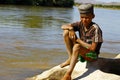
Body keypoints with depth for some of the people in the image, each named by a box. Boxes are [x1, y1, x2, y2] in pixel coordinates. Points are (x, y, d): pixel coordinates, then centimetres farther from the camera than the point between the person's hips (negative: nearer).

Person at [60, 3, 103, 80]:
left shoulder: (95, 28, -22)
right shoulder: (80, 24, -4)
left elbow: (93, 48, -25)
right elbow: (63, 26, -3)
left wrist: (78, 40, -20)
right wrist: (70, 28, -25)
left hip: (92, 55, -7)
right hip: (80, 52, 7)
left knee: (77, 46, -39)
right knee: (66, 32, -8)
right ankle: (71, 58, -6)